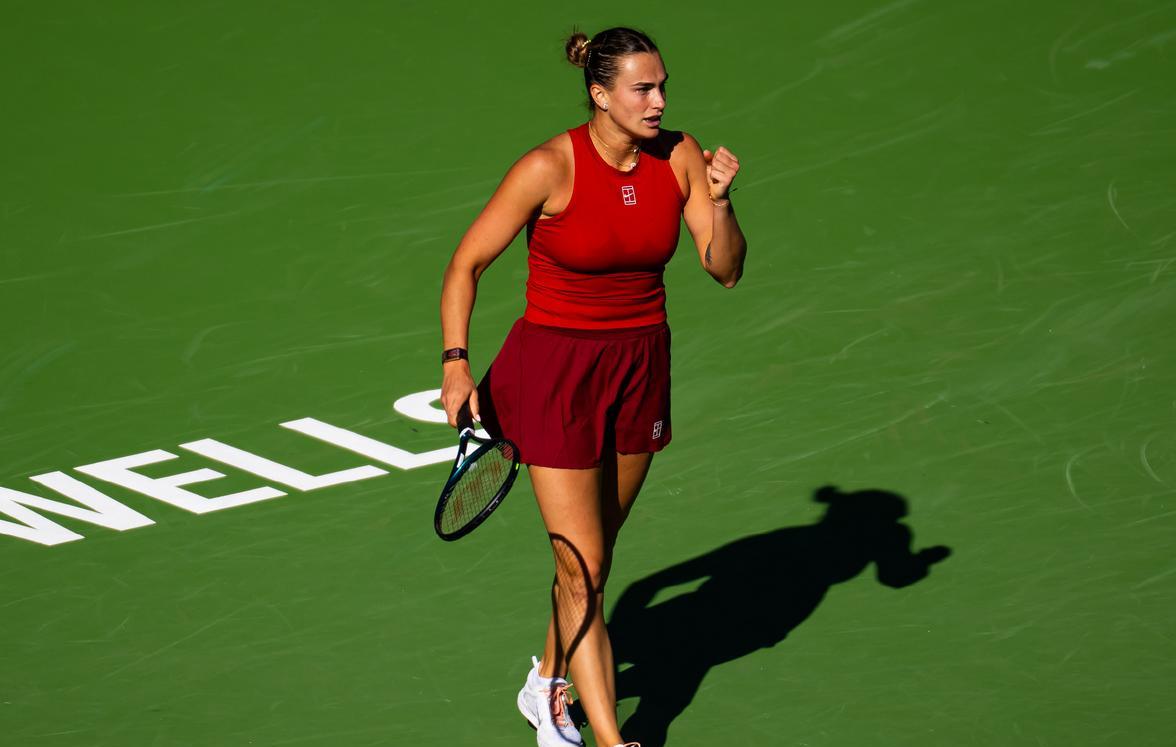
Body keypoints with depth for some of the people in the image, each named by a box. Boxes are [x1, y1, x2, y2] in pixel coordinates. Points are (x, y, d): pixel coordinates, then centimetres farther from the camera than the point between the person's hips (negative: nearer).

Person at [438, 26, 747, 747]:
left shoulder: (679, 157, -6)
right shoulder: (550, 168, -19)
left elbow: (726, 270, -2)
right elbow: (466, 264, -11)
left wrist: (719, 202, -20)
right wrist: (456, 363, -21)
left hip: (642, 367, 5)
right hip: (556, 369, -5)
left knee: (594, 557, 17)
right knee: (581, 568, -7)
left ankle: (548, 688, 39)